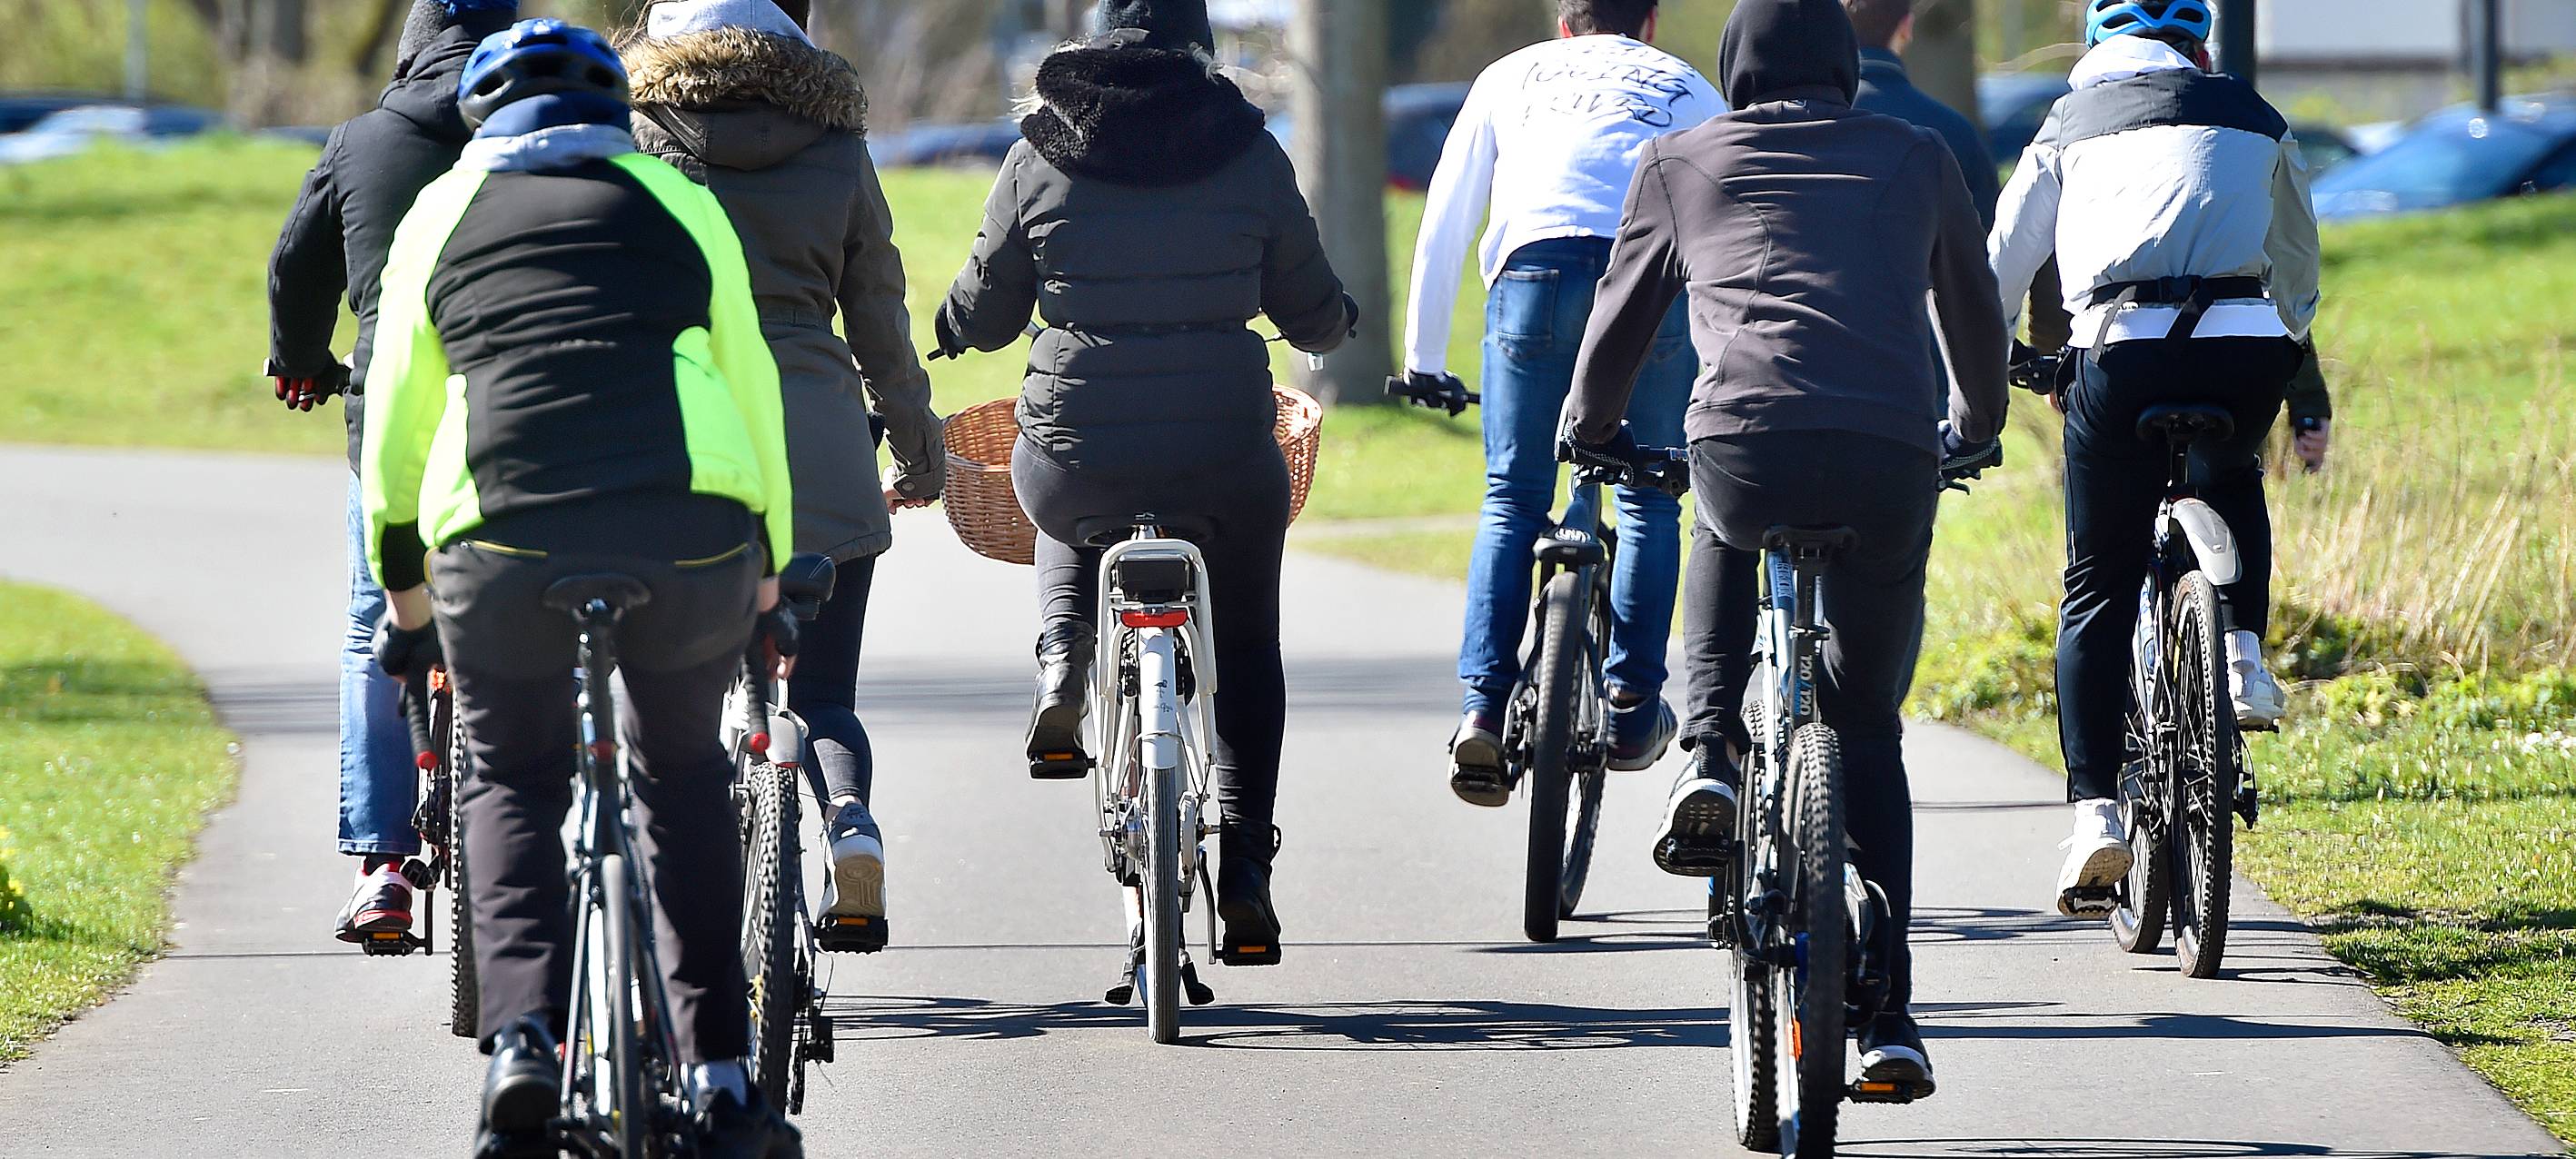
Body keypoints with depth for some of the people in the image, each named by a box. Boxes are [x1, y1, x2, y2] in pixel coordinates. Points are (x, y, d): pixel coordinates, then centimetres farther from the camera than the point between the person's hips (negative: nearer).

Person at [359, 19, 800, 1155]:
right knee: (684, 775, 22)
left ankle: (521, 1040, -3)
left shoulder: (441, 214, 19)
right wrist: (769, 569, 29)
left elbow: (396, 421, 19)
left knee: (510, 783, 20)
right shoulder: (680, 205, 20)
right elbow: (752, 389, 20)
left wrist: (403, 589, 29)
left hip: (503, 538, -1)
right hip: (692, 536, 1)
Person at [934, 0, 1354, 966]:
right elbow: (1313, 316, 8)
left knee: (1068, 515, 38)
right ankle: (1245, 875, 12)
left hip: (1076, 455, 0)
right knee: (1246, 650, 23)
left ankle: (1062, 668, 13)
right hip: (1226, 465, 0)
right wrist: (1338, 320, 33)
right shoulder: (1251, 157, 0)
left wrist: (949, 326, 33)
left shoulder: (1038, 160, -1)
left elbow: (982, 319, 8)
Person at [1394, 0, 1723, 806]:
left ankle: (1486, 710, -4)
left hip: (1535, 266, 0)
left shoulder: (1512, 76, 29)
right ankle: (1632, 711, 12)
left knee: (1512, 502, 9)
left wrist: (1423, 361, 33)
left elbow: (1443, 230, 27)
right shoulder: (1688, 90, 29)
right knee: (1651, 500, 16)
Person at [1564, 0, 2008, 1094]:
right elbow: (1975, 315, 36)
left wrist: (1589, 427, 49)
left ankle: (1711, 764, 19)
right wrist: (1974, 424, 55)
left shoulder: (1681, 163, 20)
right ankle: (1888, 1015, 6)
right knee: (1867, 732, 15)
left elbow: (1621, 318, 30)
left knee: (1731, 530, 38)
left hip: (1747, 454, -1)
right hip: (1892, 462, 1)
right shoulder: (1917, 160, 23)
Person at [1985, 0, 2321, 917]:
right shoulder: (2253, 120, 24)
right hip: (2247, 349, 1)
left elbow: (1997, 273, 20)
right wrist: (2299, 389, 49)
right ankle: (2243, 657, 14)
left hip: (2123, 351, -1)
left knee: (2097, 593, 9)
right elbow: (2301, 272, 33)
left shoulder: (2073, 124, 21)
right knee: (2232, 484, 35)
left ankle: (2095, 809, -1)